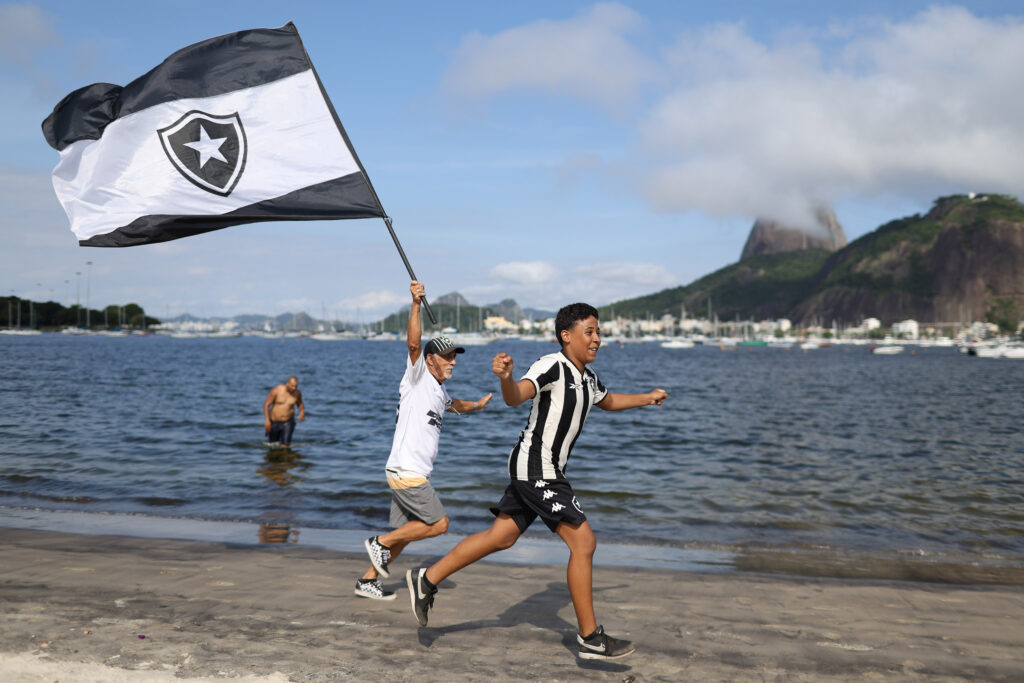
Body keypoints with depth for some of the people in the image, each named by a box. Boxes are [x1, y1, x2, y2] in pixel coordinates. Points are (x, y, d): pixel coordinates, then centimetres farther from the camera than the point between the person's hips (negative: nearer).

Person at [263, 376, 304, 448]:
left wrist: (302, 411, -7)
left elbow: (300, 404, 14)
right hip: (274, 422, -1)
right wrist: (267, 420, -21)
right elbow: (266, 404, -13)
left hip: (288, 422, 1)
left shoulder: (297, 393, -6)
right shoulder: (276, 390, -16)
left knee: (285, 446, -11)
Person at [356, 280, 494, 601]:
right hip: (406, 470, -9)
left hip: (413, 472, 9)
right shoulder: (417, 378, -6)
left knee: (405, 532, 12)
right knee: (438, 524, -8)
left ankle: (368, 581, 21)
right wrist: (416, 304, -33)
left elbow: (452, 405, 46)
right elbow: (414, 343, -25)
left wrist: (476, 405, 38)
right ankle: (380, 542, 2)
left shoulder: (438, 390, 19)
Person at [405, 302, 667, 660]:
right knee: (583, 542, -9)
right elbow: (516, 397, -33)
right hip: (535, 467, -10)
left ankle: (427, 579, 21)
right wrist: (505, 377, -53)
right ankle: (590, 638, 0)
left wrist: (647, 398, 34)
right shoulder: (552, 366, -16)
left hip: (546, 470, 10)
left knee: (501, 537, 13)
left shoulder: (587, 376, 13)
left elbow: (608, 401, 36)